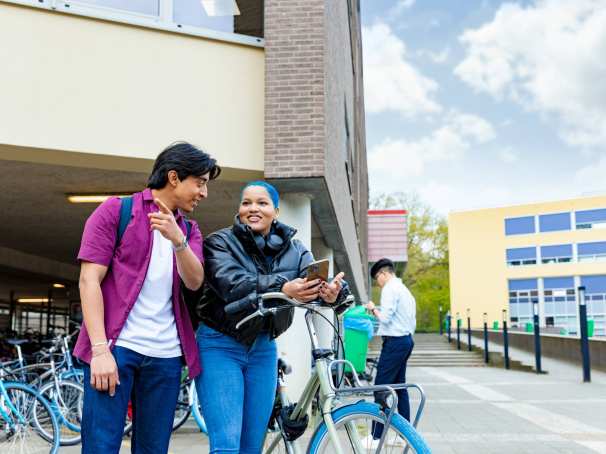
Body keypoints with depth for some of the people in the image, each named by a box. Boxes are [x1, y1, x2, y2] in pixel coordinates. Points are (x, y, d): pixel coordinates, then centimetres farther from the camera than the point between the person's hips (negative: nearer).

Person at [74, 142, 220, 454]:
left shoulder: (189, 230, 16)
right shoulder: (116, 211, 2)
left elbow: (194, 282, -2)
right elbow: (89, 279, -6)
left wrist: (177, 240, -21)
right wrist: (100, 349, -15)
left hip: (166, 354, 5)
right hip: (115, 346, -4)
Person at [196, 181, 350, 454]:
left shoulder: (293, 250, 5)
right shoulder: (220, 243, -6)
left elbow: (315, 282, -12)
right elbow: (232, 284, -25)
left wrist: (333, 292, -37)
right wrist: (282, 288, -41)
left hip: (263, 349, 4)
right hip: (220, 346, -4)